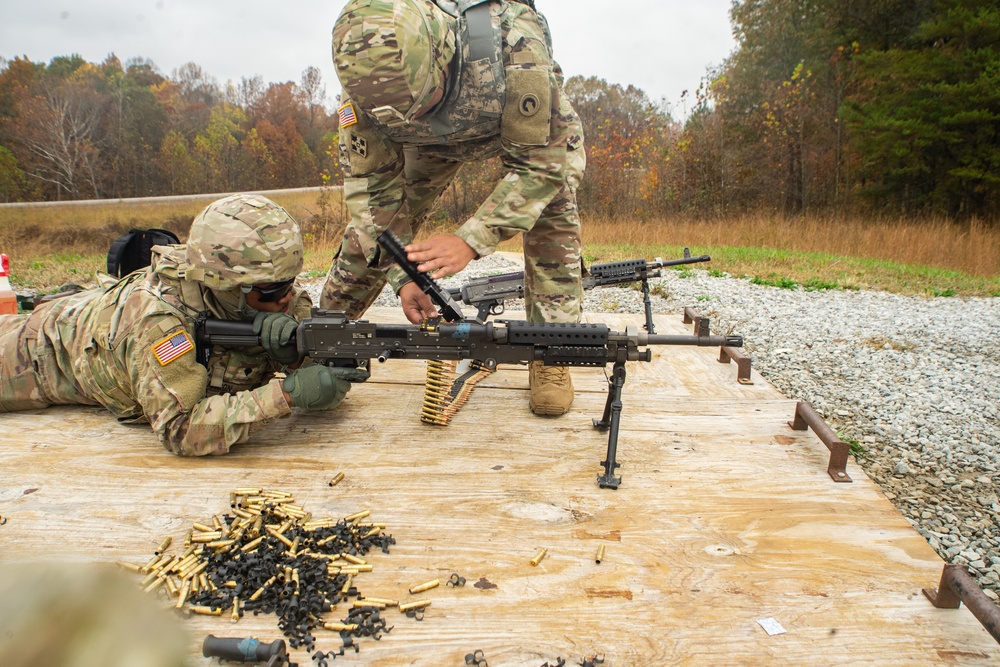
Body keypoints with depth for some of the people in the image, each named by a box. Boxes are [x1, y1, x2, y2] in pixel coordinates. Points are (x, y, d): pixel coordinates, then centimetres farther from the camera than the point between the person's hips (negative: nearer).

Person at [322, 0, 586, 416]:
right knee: (371, 221, -5)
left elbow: (540, 163, -39)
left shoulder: (517, 44, -46)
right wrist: (401, 276, -32)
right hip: (438, 139, 2)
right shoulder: (369, 80, -35)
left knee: (552, 210, -23)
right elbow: (371, 183, -25)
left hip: (530, 128, -1)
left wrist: (472, 240, -50)